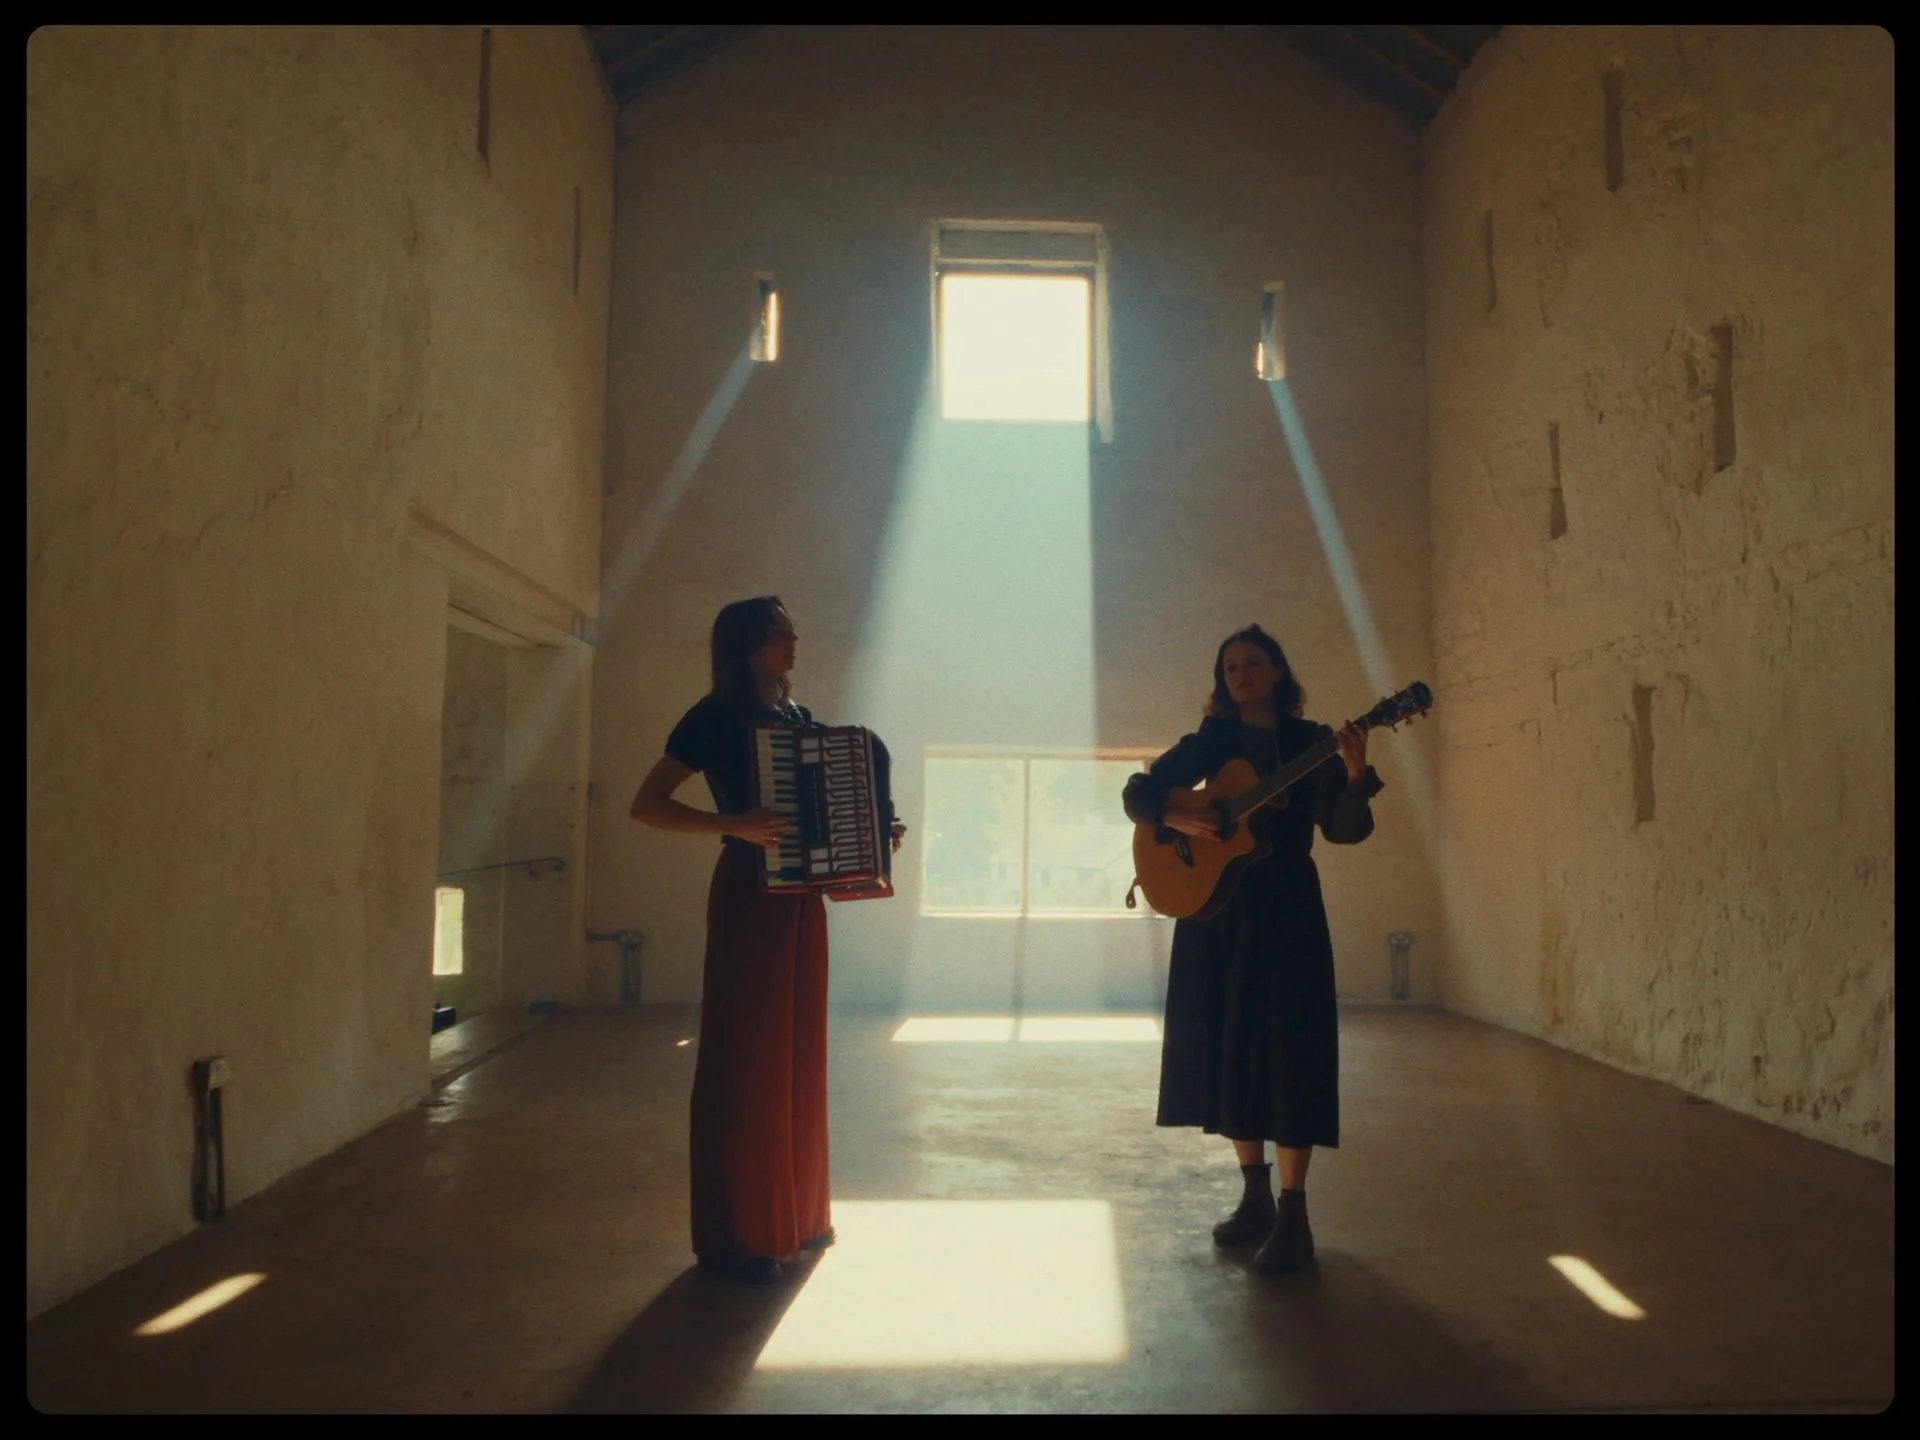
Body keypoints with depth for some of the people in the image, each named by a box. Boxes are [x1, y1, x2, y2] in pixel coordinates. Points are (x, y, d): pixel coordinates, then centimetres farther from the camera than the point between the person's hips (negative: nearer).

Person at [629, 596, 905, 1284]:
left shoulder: (800, 719, 13)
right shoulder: (715, 717, -7)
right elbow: (646, 804, -14)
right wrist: (734, 826, -27)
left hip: (801, 895, 7)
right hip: (749, 894, -7)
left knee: (797, 1056, 12)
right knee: (744, 1056, -2)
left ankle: (795, 1214, 24)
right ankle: (736, 1236, 7)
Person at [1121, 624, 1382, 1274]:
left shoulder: (1311, 741, 3)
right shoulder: (1211, 742, 9)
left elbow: (1344, 830, -6)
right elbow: (1137, 792, 8)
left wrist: (1355, 777, -24)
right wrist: (1175, 817, -12)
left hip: (1285, 909, -3)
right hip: (1214, 906, 3)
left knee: (1287, 1049, -8)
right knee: (1227, 1047, 6)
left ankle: (1293, 1217, -2)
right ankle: (1255, 1199, 20)